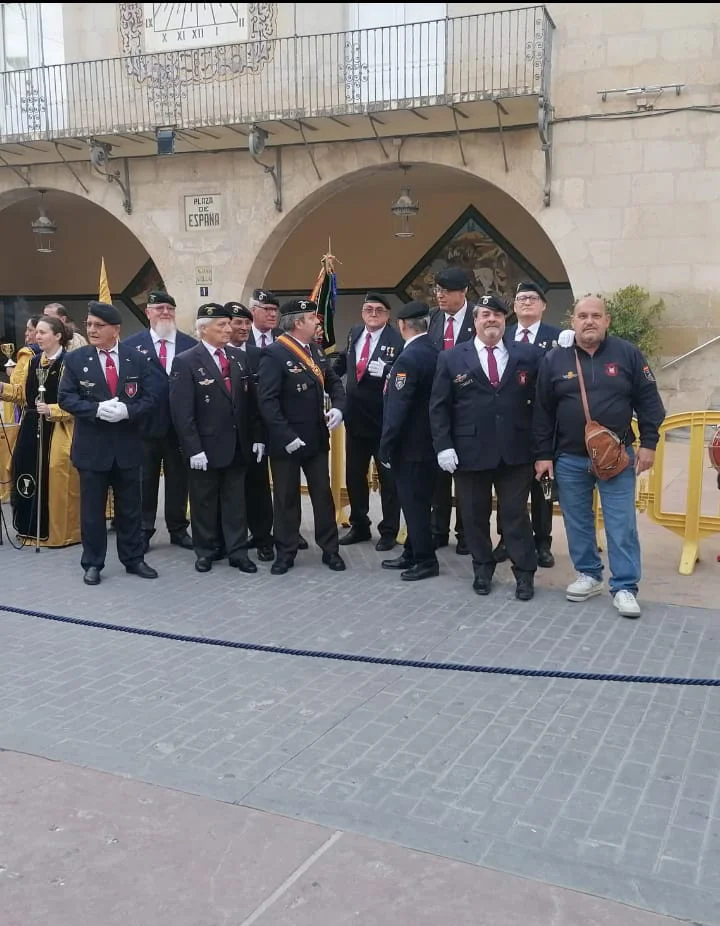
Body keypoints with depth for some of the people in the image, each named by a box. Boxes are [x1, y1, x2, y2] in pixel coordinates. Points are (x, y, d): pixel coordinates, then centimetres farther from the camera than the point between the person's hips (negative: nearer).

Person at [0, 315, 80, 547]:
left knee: (55, 480, -4)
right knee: (30, 476, 8)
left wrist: (51, 410, -24)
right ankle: (32, 528, 21)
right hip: (32, 429, 7)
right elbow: (24, 393, 20)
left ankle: (60, 531, 10)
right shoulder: (34, 362, 15)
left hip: (57, 431, -7)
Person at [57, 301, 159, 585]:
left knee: (130, 507, 10)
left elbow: (149, 398, 0)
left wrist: (127, 410, -19)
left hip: (128, 445, 1)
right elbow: (66, 398, -5)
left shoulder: (137, 359, 2)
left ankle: (133, 559, 23)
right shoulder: (75, 359, -1)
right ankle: (93, 563, 19)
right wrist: (96, 409, -20)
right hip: (91, 446, -1)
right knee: (92, 508, 7)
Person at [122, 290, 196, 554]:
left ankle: (178, 529, 24)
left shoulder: (191, 345, 3)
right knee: (145, 480, 9)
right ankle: (143, 532, 19)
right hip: (145, 424, -1)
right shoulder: (132, 345, 0)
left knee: (178, 479, 11)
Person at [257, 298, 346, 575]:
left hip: (316, 438, 6)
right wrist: (287, 437, -22)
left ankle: (330, 550, 21)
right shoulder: (274, 353, -16)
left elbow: (334, 382, 14)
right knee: (286, 498, 7)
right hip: (286, 441, -6)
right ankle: (285, 553, 19)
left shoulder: (315, 350, 7)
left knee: (323, 494, 10)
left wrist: (338, 407, -6)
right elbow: (267, 401, -20)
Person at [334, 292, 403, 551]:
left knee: (388, 476, 6)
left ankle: (389, 531, 17)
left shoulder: (397, 339, -14)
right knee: (354, 475, 15)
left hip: (384, 419, -7)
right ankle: (359, 526, 30)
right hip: (355, 417, 7)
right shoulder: (354, 333, 8)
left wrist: (384, 370, -35)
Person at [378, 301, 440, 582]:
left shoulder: (408, 358, -20)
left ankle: (427, 561, 7)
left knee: (414, 503, 0)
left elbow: (397, 408, -22)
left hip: (410, 445, -9)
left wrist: (386, 448, -16)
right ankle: (412, 554, 27)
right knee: (417, 502, 16)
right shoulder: (436, 353, 6)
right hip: (429, 441, 9)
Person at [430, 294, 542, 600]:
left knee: (516, 513, 5)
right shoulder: (451, 358, 2)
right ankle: (482, 569, 27)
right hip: (470, 450, 0)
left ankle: (524, 574, 15)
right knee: (475, 514, 11)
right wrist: (443, 445, -8)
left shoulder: (528, 354, 5)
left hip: (516, 451, 0)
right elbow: (438, 406, 0)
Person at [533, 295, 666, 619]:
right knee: (577, 522, 10)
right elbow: (542, 411, 3)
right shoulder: (555, 359, -1)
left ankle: (624, 587, 9)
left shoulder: (627, 354, -3)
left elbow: (648, 401, 2)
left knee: (622, 525, 0)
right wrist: (543, 454, 0)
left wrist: (648, 444, -4)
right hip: (569, 459, 2)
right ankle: (588, 575, 26)